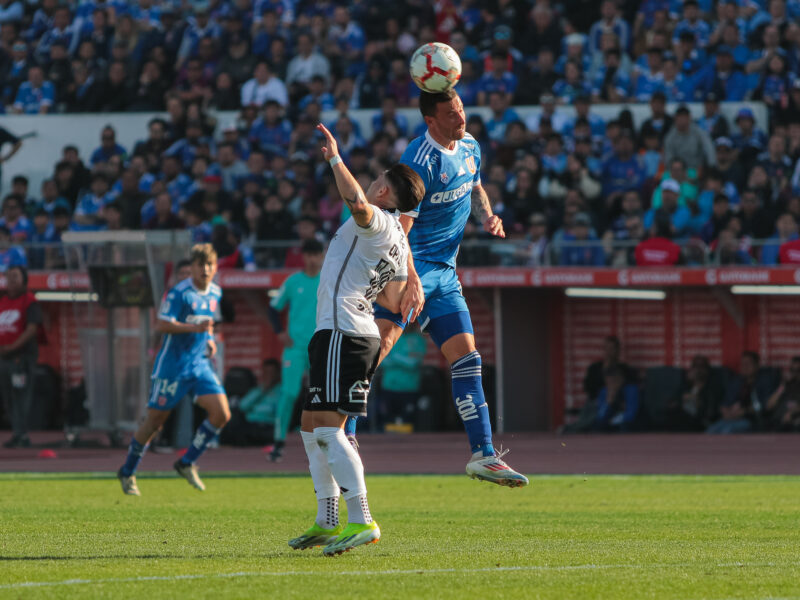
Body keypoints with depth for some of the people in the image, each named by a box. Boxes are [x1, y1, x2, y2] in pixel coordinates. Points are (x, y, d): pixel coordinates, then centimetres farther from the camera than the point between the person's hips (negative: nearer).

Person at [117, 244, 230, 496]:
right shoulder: (179, 293, -14)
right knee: (155, 420, 0)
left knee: (221, 414, -9)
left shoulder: (215, 293, 9)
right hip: (173, 365, -6)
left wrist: (209, 339, 8)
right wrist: (194, 327, -29)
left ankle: (186, 463, 6)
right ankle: (127, 473, 18)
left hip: (200, 364, 6)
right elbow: (161, 325, -20)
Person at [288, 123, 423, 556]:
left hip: (342, 333, -10)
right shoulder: (399, 244, 18)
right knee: (311, 427, 18)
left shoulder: (377, 223, -9)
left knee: (328, 429, -15)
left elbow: (358, 203, -33)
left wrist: (335, 159, -23)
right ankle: (327, 522, 21)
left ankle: (361, 521, -22)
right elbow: (394, 302, 22)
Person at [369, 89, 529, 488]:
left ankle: (483, 455, 9)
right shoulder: (420, 161, -19)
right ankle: (342, 435, -23)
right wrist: (412, 281, -35)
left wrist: (486, 215, 7)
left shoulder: (469, 147, 8)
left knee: (466, 357, 6)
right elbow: (398, 228, -25)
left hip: (445, 272, 8)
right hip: (410, 265, -8)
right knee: (380, 340, -23)